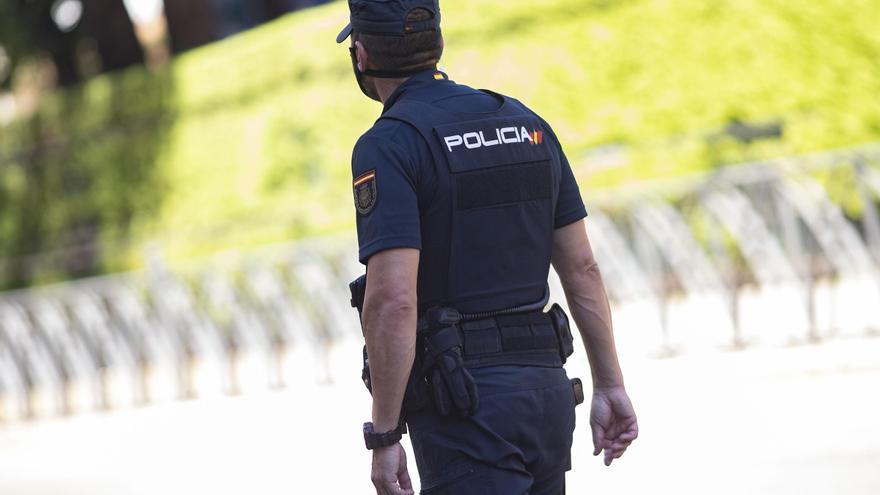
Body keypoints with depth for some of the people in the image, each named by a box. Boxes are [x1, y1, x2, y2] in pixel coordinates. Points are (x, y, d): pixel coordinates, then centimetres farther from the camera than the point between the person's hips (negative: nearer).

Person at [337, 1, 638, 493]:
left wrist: (384, 436, -16)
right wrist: (611, 385, 16)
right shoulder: (526, 124, 12)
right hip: (546, 388, 7)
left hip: (465, 403, -7)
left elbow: (393, 300, -19)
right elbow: (582, 267, 12)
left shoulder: (388, 146, -11)